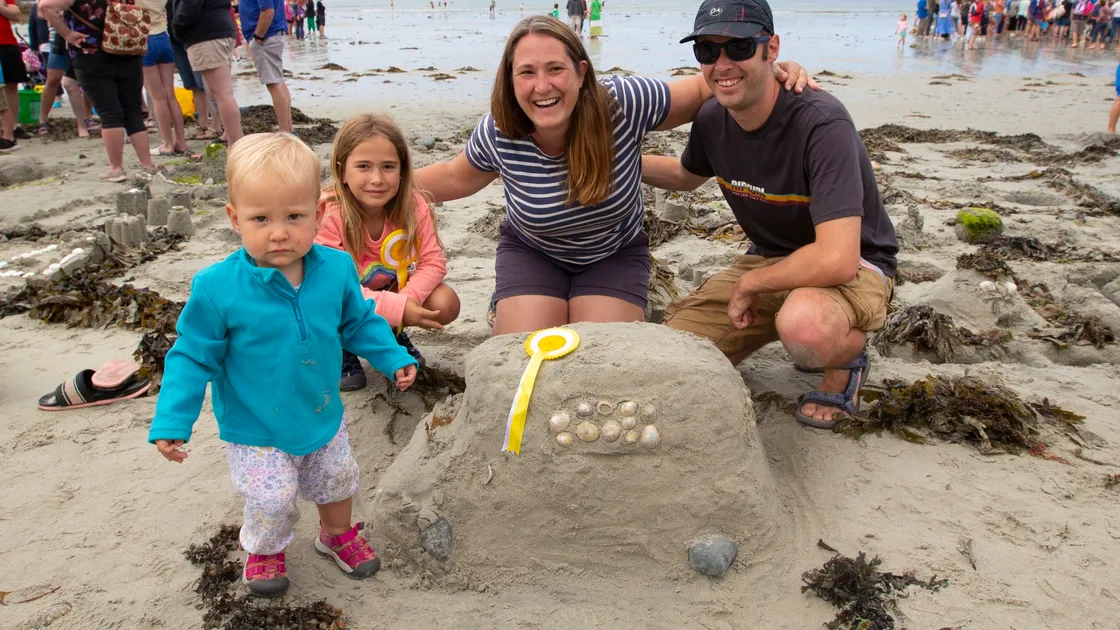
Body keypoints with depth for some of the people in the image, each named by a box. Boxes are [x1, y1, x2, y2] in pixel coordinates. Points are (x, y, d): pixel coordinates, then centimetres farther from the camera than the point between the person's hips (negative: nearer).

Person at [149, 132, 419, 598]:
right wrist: (172, 422, -16)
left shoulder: (336, 269, -16)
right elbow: (193, 357, -14)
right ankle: (265, 551, 36)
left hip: (323, 416, 4)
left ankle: (337, 535, 52)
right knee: (271, 500, 1)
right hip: (256, 431, -3)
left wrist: (393, 359, 1)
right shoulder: (217, 288, -24)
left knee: (337, 481, 21)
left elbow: (359, 322, 3)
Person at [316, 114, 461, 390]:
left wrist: (408, 299, -35)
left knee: (446, 303, -20)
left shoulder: (413, 206, -19)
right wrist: (396, 307, -41)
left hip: (393, 290, 3)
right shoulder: (329, 215, -30)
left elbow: (433, 262, -16)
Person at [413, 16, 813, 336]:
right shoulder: (497, 134, -22)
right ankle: (504, 313, 20)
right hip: (532, 253, 1)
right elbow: (457, 178, 1)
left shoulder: (623, 103, -28)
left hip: (614, 255, 0)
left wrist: (774, 73, -26)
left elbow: (704, 90, -12)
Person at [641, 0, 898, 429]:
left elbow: (837, 260, -37)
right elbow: (688, 176, 20)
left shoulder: (821, 123, -29)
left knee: (803, 324, -42)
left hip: (853, 266, -6)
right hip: (768, 260, 6)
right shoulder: (712, 119, -7)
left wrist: (748, 284, -21)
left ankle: (847, 358, -5)